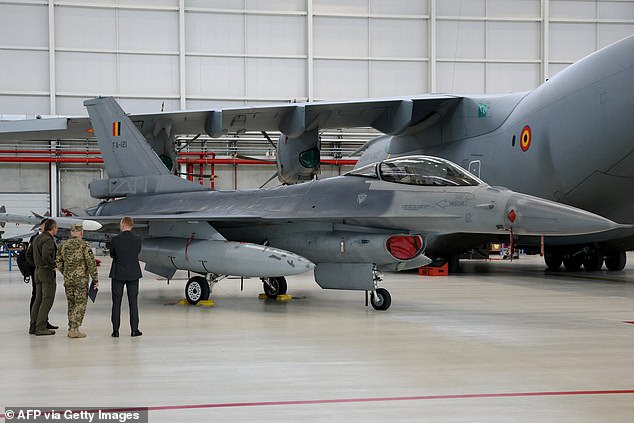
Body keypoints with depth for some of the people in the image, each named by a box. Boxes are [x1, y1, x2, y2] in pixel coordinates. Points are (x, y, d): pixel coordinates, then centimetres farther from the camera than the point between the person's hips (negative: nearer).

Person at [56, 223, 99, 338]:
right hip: (81, 279, -5)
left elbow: (58, 262, 11)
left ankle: (71, 328, 16)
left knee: (72, 303, 14)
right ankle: (74, 329, -9)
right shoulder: (84, 246, -10)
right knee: (80, 303, -1)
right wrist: (95, 279, -5)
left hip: (68, 278, 5)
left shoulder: (63, 245, 6)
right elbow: (91, 263, -11)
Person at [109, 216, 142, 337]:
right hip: (133, 274, 2)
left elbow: (112, 254, 1)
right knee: (133, 302, 8)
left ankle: (116, 331, 5)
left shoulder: (115, 240, -12)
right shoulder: (138, 239, -6)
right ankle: (134, 329, 8)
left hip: (118, 274, -2)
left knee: (116, 303, 5)